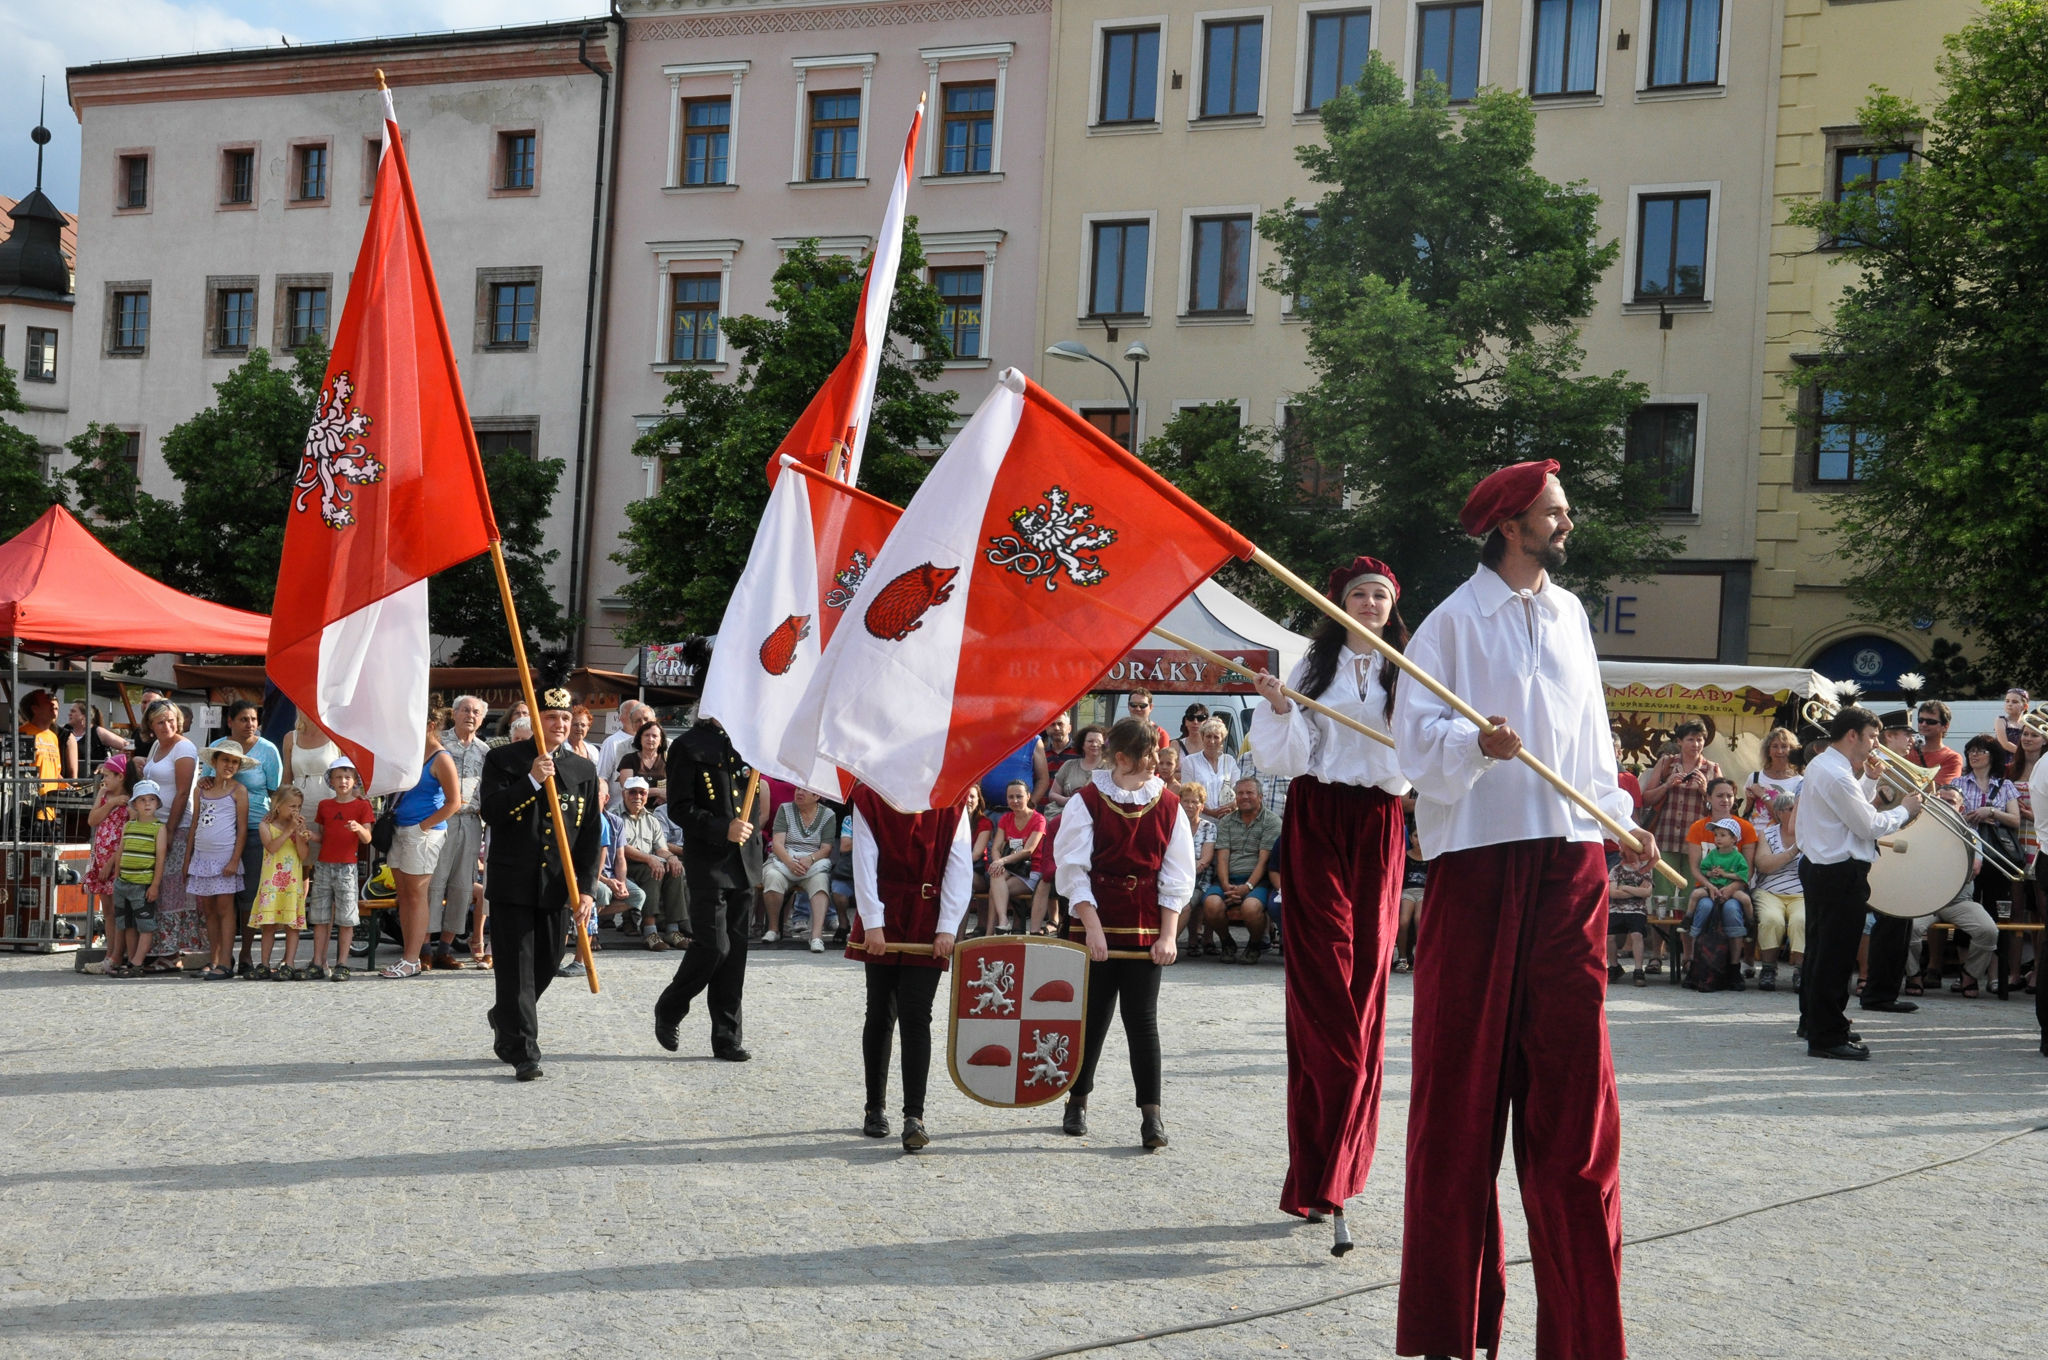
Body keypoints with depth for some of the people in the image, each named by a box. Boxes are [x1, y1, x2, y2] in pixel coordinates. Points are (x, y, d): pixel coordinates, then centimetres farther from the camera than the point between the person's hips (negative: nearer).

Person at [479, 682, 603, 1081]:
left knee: (546, 966, 11)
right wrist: (531, 780, -21)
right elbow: (490, 811, -11)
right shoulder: (503, 759, 1)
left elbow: (589, 835, 8)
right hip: (513, 882, -4)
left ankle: (503, 1020, 37)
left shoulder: (583, 770, 9)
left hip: (558, 886, 4)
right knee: (517, 969, -5)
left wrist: (585, 887, 0)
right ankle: (523, 1055, -2)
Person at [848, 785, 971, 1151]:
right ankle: (875, 1109, 22)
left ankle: (914, 1116, -9)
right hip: (883, 923, 1)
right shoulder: (868, 798, -1)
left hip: (928, 927, -1)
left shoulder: (951, 801, -1)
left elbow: (959, 866, -4)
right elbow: (864, 863, -5)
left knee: (915, 1017, -7)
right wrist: (872, 923, -12)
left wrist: (947, 927, -10)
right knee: (880, 1015, 8)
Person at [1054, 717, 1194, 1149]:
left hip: (1145, 931, 1)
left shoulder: (1168, 807, 3)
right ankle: (1077, 1102, 23)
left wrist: (1167, 935, -4)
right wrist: (1092, 927, -13)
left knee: (1142, 1019, -2)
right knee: (1092, 1017, 6)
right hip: (1095, 927, -1)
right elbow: (1073, 870, -5)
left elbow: (1177, 877, 4)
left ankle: (1151, 1114, -2)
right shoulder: (1087, 802, -4)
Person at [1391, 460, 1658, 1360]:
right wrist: (1475, 743, -27)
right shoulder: (1454, 622, -2)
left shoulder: (1568, 614, 16)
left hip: (1569, 864, 5)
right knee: (1462, 1080, -1)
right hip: (1476, 860, -5)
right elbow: (1415, 737, -8)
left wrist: (1619, 819, 11)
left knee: (1572, 1079, 2)